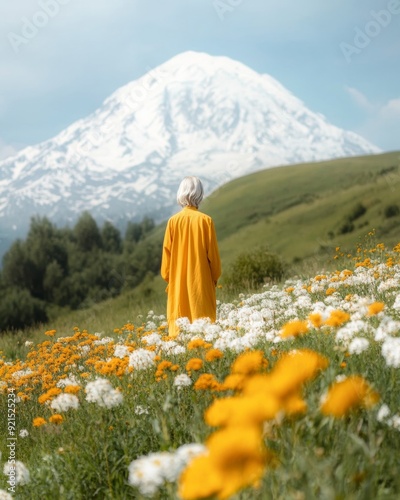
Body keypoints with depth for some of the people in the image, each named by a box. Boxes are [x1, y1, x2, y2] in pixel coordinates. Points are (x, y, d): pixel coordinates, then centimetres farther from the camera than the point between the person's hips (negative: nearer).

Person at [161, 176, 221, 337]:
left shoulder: (173, 221, -3)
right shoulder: (205, 220, -7)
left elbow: (167, 253, 2)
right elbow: (213, 253, -3)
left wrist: (168, 278, 15)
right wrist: (215, 278, 11)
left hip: (179, 284, 2)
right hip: (201, 282, -2)